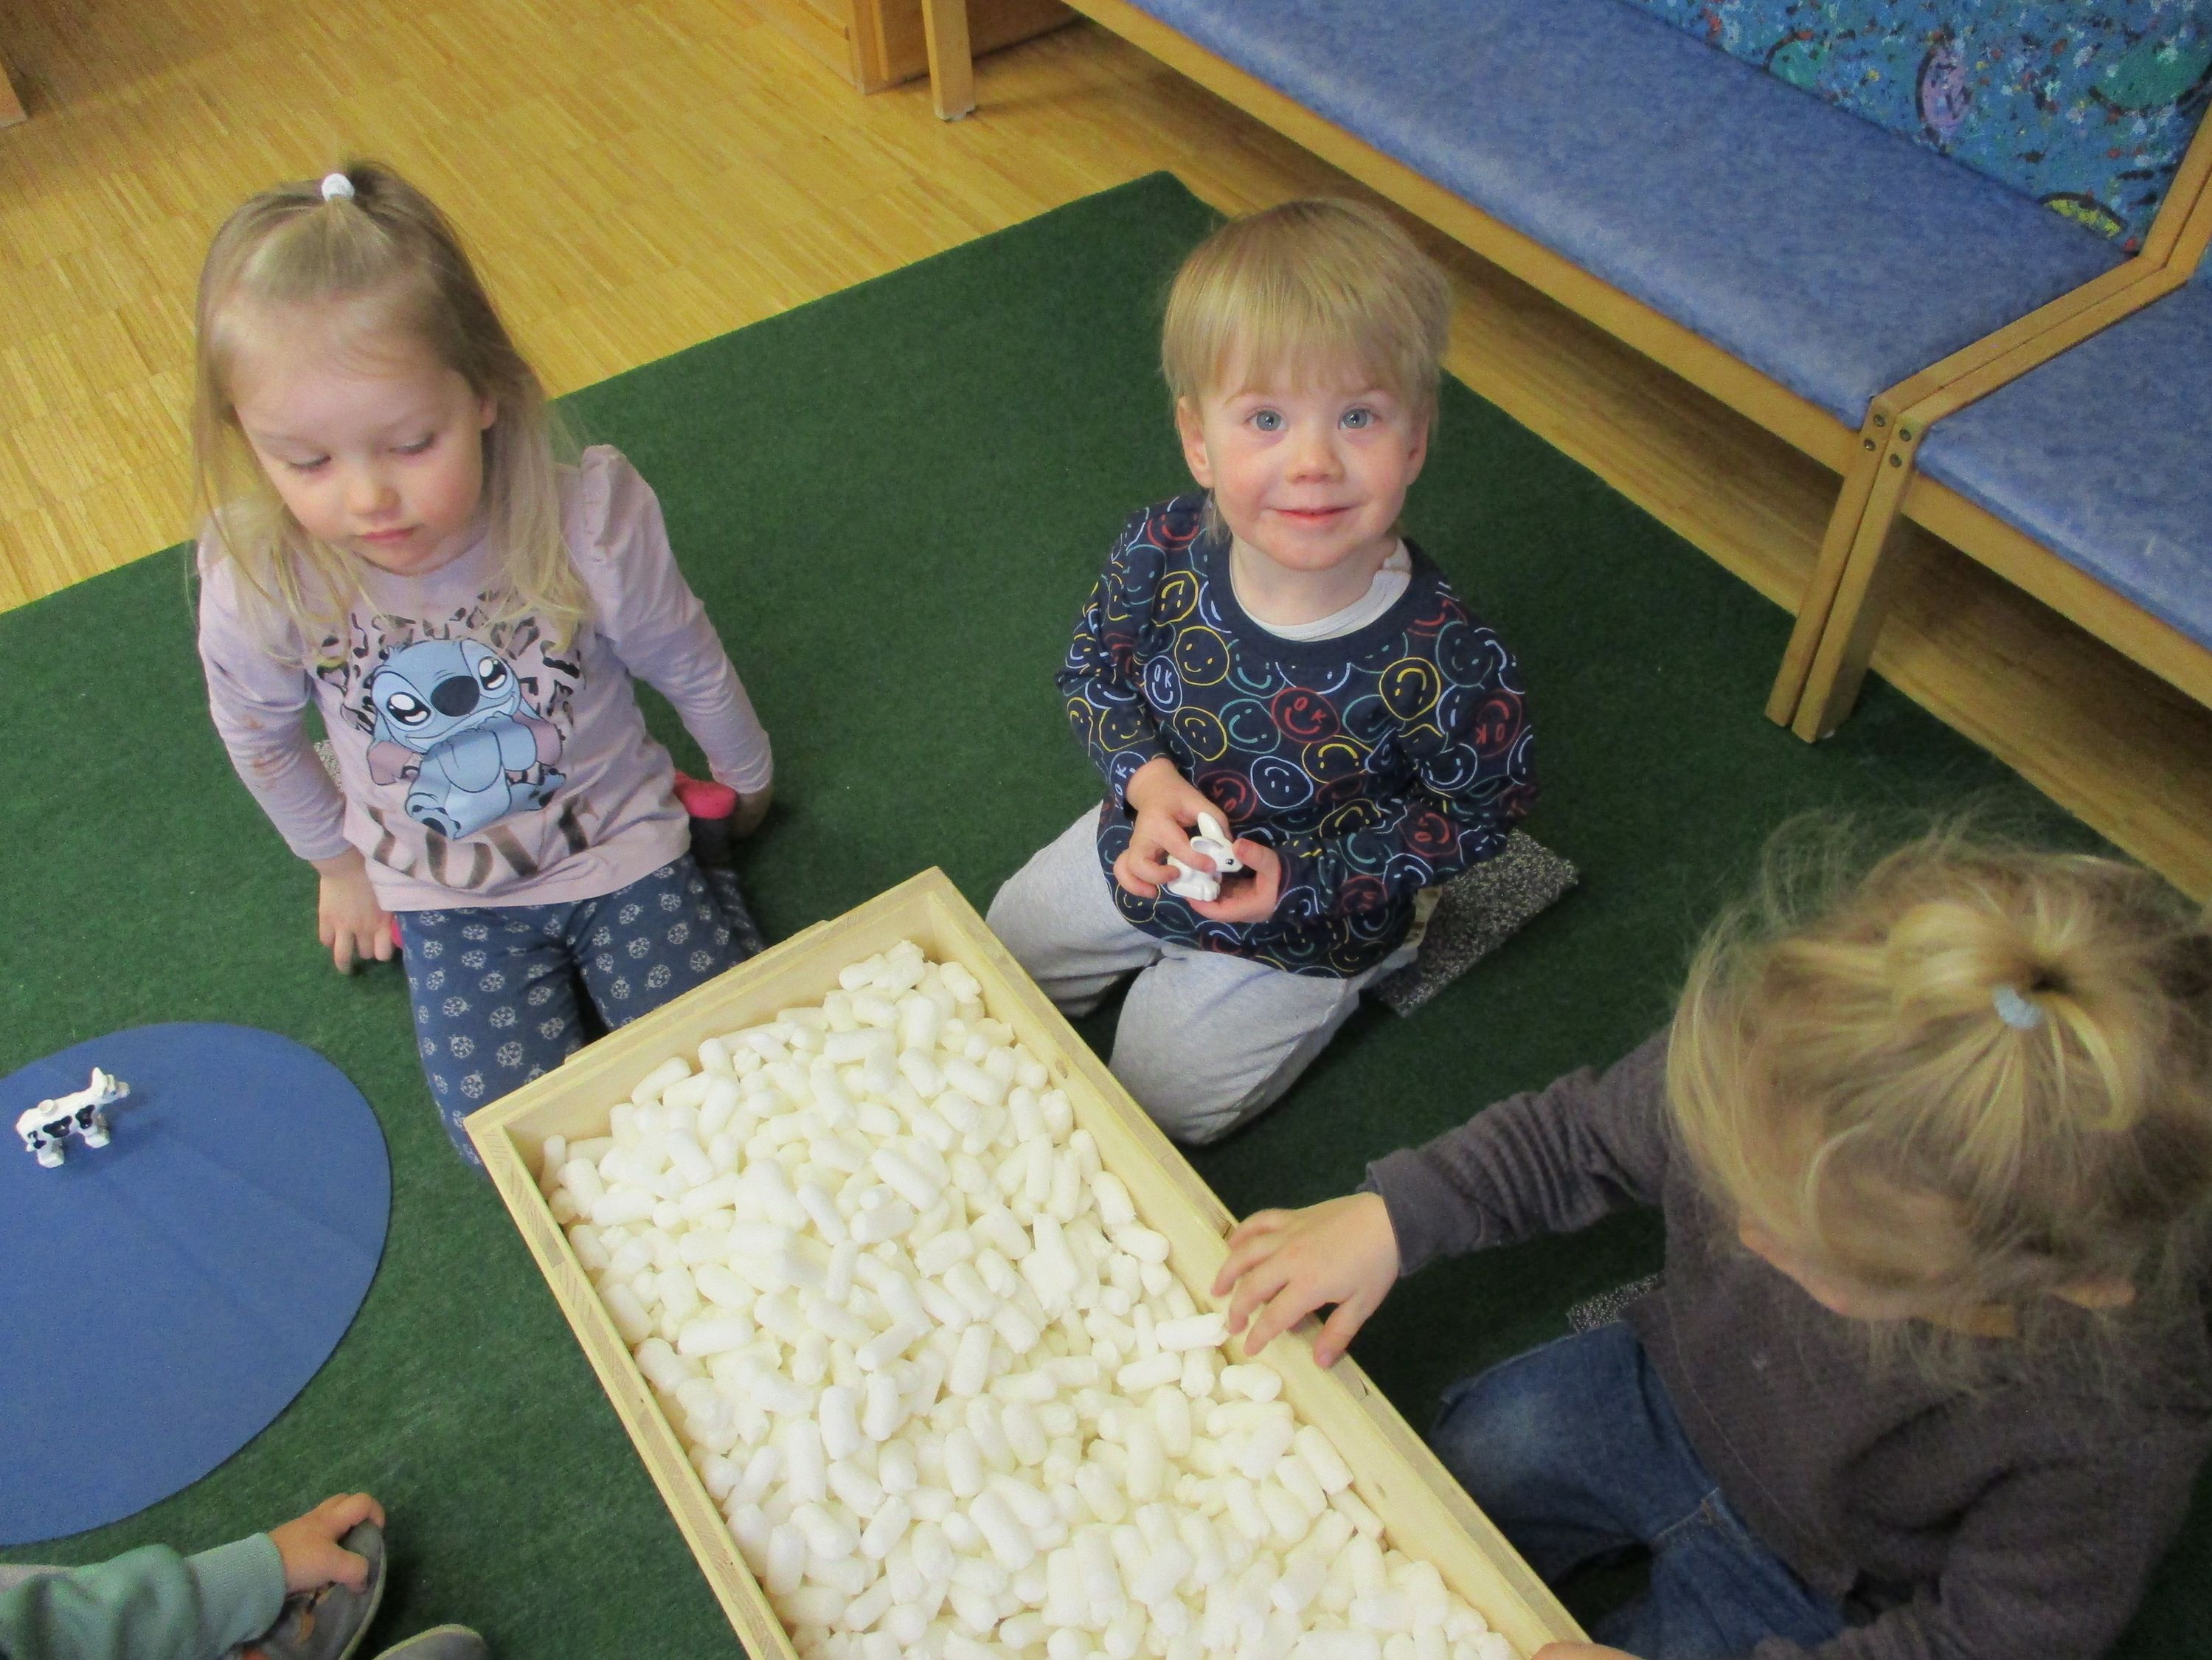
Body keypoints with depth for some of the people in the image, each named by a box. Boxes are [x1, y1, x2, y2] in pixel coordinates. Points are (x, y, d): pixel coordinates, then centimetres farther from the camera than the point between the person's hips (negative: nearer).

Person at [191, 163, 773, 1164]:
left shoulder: (588, 524, -28)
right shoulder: (261, 582, -23)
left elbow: (688, 666, -7)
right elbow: (259, 736, 1)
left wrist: (745, 777, 11)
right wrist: (339, 863, 15)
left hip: (615, 835, -1)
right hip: (443, 895, 2)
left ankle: (683, 893, 19)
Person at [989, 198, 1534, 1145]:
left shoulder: (1442, 667, -38)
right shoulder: (1159, 555, -27)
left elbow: (1484, 810, -19)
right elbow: (1092, 669, -6)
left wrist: (1304, 874, -25)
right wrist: (1148, 779, -26)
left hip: (1300, 933, -4)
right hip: (1146, 849, 5)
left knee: (1157, 1102, 14)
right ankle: (1153, 943, 43)